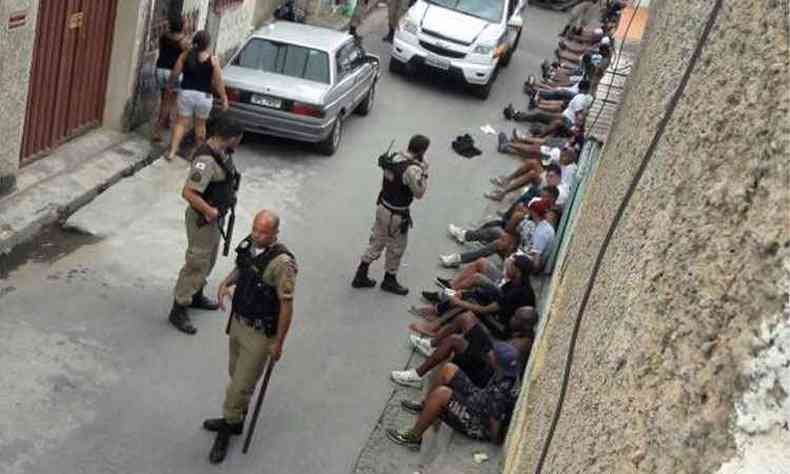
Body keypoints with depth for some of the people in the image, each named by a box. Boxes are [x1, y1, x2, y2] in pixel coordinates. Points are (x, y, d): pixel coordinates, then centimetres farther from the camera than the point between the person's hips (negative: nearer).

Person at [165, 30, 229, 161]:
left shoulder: (185, 55, -4)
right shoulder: (213, 60, -9)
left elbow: (175, 73, -1)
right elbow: (218, 83, -7)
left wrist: (170, 83, 18)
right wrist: (224, 98, 1)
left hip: (186, 93, 1)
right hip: (204, 96, -1)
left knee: (181, 123, 8)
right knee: (200, 124, 17)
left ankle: (172, 152, 0)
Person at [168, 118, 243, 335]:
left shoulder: (221, 152, 0)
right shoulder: (207, 160, -30)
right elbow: (188, 193, -34)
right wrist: (211, 211, -28)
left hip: (214, 218, 10)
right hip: (203, 220, -10)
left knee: (208, 259, 25)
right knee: (197, 264, 0)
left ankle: (196, 296, 44)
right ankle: (178, 311, 11)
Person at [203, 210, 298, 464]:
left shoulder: (281, 263, -28)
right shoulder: (249, 244, -5)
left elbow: (287, 305, -22)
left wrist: (278, 342, -16)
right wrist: (226, 282, -2)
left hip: (260, 332, -8)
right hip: (238, 321, 8)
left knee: (242, 383, 1)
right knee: (236, 373, 23)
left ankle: (230, 425, 22)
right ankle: (235, 418, 43)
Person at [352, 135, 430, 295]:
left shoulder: (393, 157, -4)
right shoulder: (413, 170, -28)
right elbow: (419, 193, -17)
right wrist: (424, 172, -10)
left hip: (382, 207, 8)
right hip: (396, 215, -8)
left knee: (376, 242, 21)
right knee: (396, 248, 15)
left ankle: (360, 276, 30)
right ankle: (389, 281, 34)